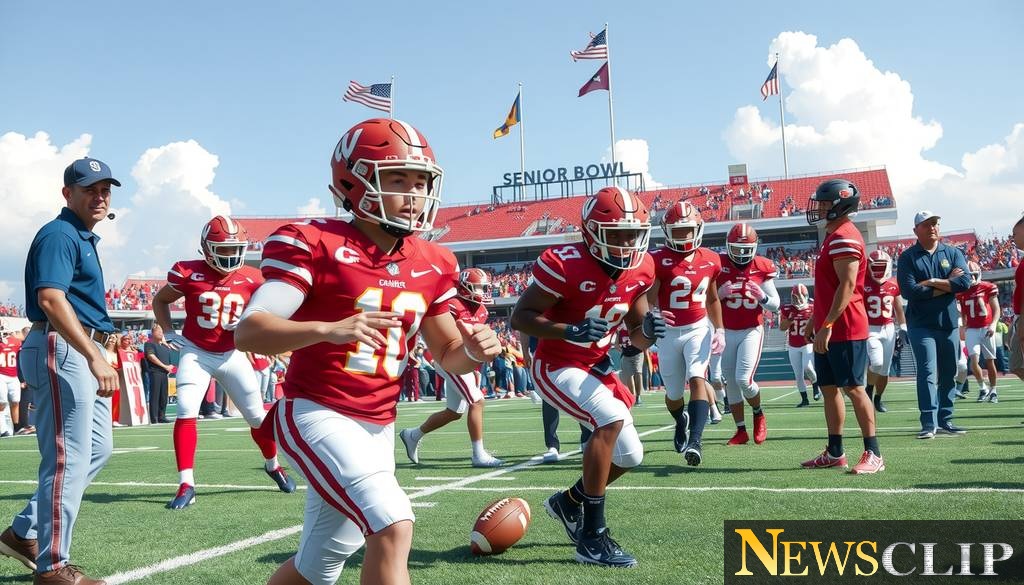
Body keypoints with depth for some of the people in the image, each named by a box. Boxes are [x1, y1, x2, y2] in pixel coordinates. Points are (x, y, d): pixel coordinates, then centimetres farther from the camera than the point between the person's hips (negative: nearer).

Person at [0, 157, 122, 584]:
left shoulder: (84, 238, 20)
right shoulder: (59, 234, -12)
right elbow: (51, 299, -25)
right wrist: (94, 357, -32)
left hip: (83, 353, 11)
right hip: (62, 350, -11)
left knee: (97, 449, 16)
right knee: (68, 459, -7)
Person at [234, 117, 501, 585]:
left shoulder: (432, 265, 4)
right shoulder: (313, 243, -14)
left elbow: (446, 355, 14)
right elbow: (247, 332, -22)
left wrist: (474, 351, -11)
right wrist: (329, 329, -39)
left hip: (378, 428, 7)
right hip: (316, 415, -7)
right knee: (393, 526, -25)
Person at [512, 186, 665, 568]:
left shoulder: (640, 269, -3)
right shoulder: (566, 264, -24)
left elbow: (637, 338, 5)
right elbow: (520, 317, -21)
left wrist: (649, 330, -19)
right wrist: (572, 331, -35)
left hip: (596, 366, 8)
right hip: (557, 367, -8)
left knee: (630, 455, 7)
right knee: (612, 418, -30)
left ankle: (568, 502, 34)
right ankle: (592, 536, -21)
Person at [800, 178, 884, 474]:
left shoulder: (844, 238, -15)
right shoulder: (833, 236, 17)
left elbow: (847, 287, -22)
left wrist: (827, 325, -24)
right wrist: (816, 320, 25)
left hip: (844, 329, -10)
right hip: (829, 329, 10)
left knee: (854, 388, -5)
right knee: (829, 388, 12)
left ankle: (873, 455, 2)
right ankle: (835, 452, 20)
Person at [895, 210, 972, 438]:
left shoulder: (953, 253, 9)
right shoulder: (907, 257, -1)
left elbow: (965, 282, -7)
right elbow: (909, 291, -14)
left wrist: (932, 282, -12)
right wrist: (948, 284, -9)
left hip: (949, 323, 4)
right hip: (922, 324, -4)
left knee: (949, 374, 9)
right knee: (927, 372, -11)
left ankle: (944, 420, 18)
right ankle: (929, 423, -12)